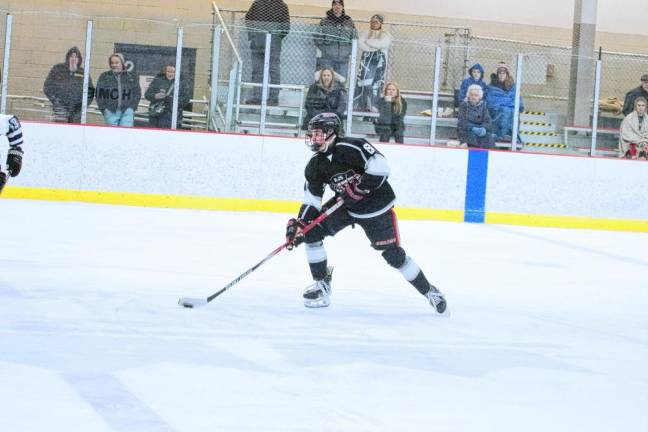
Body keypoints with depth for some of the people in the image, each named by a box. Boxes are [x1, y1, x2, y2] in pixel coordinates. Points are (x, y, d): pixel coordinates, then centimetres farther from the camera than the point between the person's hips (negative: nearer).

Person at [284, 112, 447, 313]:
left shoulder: (350, 148, -25)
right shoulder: (315, 165, -4)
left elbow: (380, 166, -30)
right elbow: (312, 199, -1)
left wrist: (360, 187, -33)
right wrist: (299, 223, -13)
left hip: (376, 206, -6)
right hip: (345, 206, 6)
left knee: (393, 253, -7)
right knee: (311, 231, -9)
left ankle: (428, 290, 11)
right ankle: (322, 285, 2)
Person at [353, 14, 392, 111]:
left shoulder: (386, 35, 12)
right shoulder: (365, 33, 14)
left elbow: (382, 44, -10)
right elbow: (360, 44, -4)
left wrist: (368, 41, -3)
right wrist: (375, 48, -12)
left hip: (380, 61, 0)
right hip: (367, 60, 0)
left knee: (377, 84, -5)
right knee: (364, 82, -12)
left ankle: (373, 106, -3)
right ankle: (359, 106, -13)